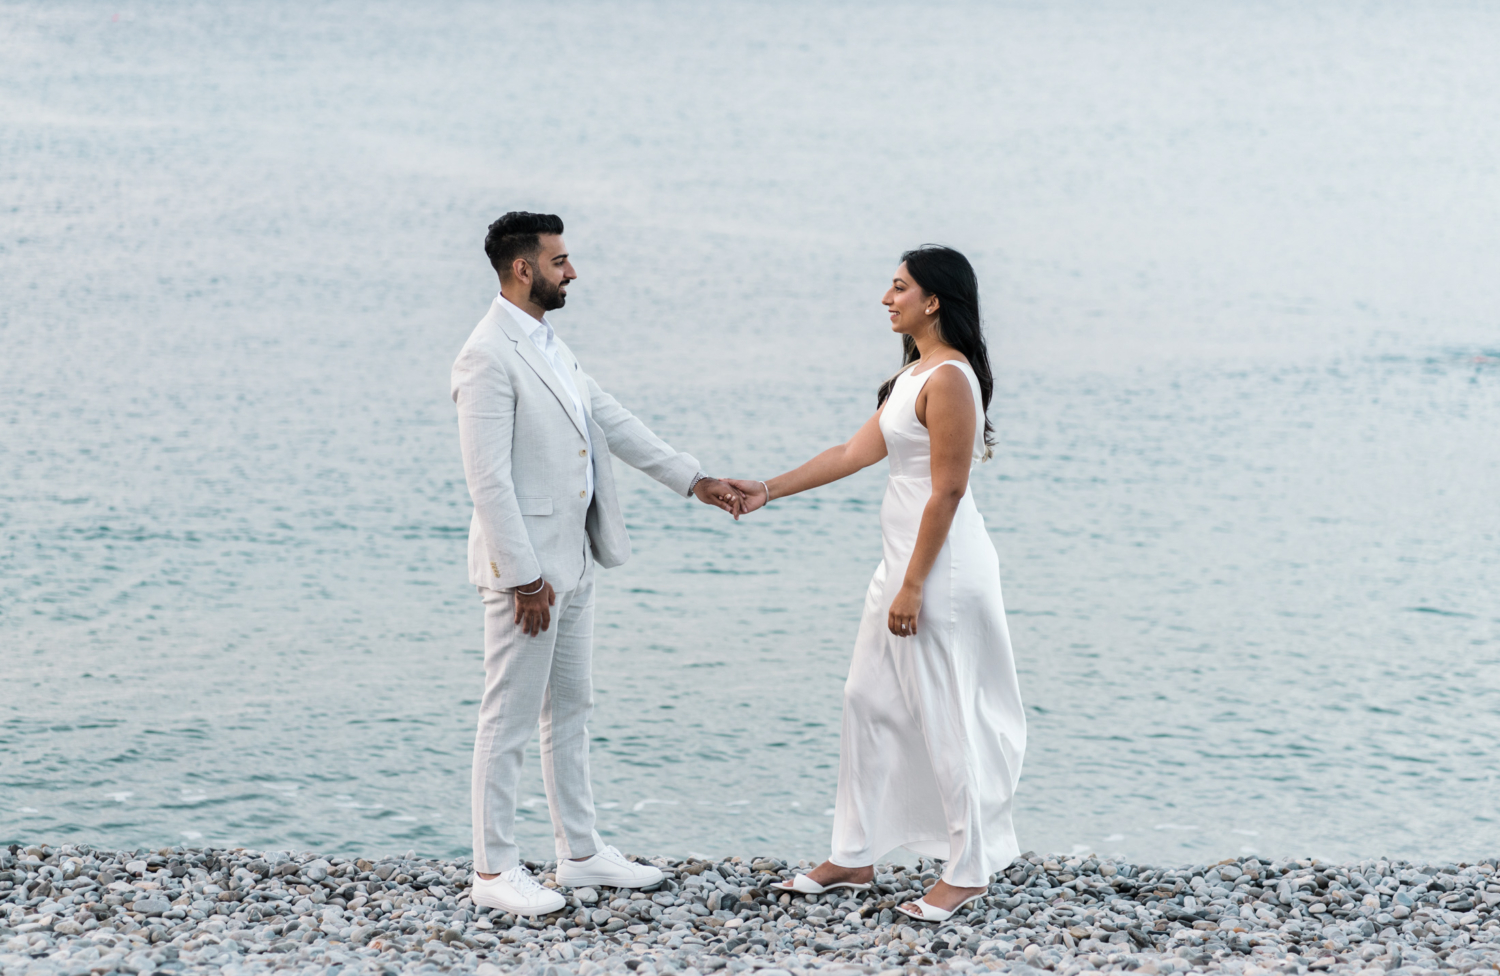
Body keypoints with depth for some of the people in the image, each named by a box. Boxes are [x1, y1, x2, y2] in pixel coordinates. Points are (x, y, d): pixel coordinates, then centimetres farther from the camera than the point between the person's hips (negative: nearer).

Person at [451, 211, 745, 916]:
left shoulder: (549, 346, 12)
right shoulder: (488, 356, -18)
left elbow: (613, 422, 19)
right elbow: (487, 480, -21)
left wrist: (693, 480, 18)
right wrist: (523, 578, -21)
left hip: (572, 561, 10)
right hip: (527, 569, -10)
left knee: (570, 710, 16)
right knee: (510, 719, -1)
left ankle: (580, 852, 26)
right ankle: (493, 870, 7)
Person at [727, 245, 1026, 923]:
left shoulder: (949, 379, -17)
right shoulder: (915, 373, 14)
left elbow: (947, 491, -20)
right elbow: (854, 453, 14)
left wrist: (913, 587, -20)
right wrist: (769, 490, 13)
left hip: (942, 563, -11)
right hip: (904, 558, 11)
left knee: (944, 715, -2)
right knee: (868, 700, 14)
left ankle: (969, 870, 10)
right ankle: (854, 857, 23)